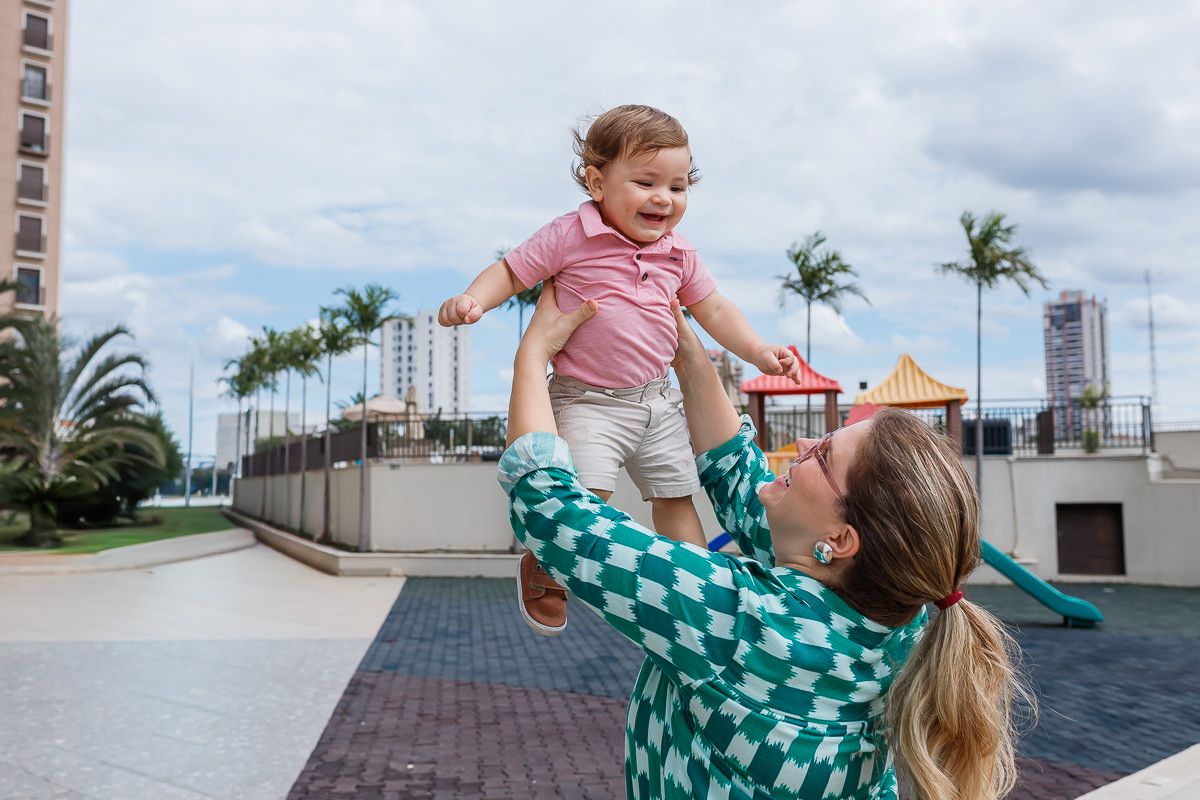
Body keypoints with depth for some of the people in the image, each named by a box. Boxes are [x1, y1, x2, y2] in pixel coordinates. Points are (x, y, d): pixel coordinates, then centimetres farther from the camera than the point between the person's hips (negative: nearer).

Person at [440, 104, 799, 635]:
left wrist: (758, 351, 6)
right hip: (587, 401, -6)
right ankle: (540, 567, 8)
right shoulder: (570, 237, -12)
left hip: (657, 402, 6)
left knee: (676, 497, 14)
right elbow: (511, 271, -7)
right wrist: (472, 300, -26)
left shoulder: (679, 255, 4)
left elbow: (713, 309, 16)